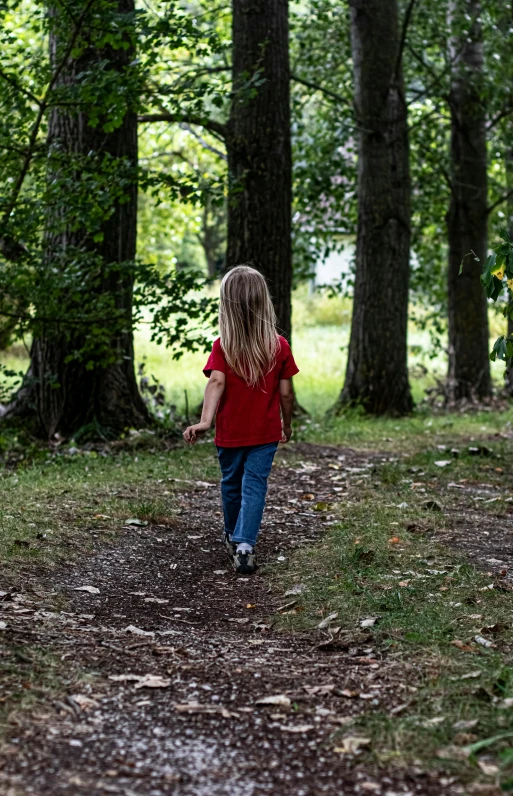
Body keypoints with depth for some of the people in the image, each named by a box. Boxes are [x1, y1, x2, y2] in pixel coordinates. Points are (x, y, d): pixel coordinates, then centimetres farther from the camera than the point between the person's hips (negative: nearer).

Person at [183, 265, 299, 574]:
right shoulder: (279, 346, -7)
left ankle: (234, 537, 38)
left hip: (230, 432, 1)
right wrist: (287, 424, 10)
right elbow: (286, 392, -4)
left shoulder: (223, 346, -10)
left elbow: (217, 381, -24)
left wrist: (205, 421, -33)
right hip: (266, 432, -1)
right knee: (255, 485, 0)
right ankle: (245, 544, -16)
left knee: (231, 484, 19)